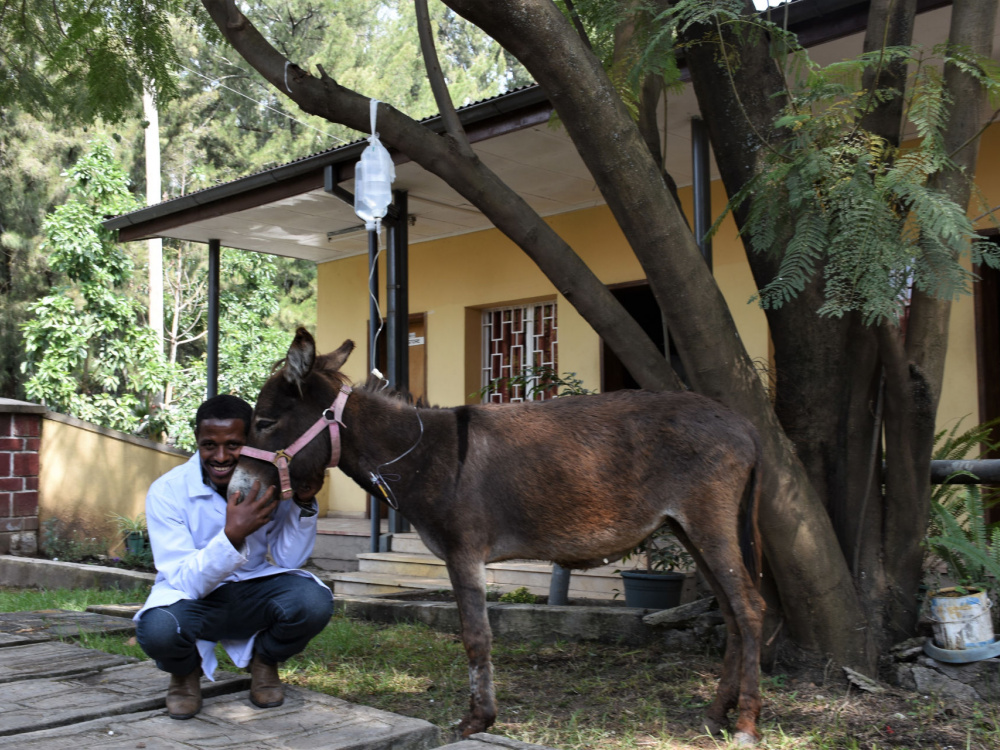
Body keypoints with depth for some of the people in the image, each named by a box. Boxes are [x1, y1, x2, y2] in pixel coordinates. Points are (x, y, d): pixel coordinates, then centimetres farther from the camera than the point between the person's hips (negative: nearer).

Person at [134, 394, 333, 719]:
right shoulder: (167, 492, -17)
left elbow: (289, 559, -7)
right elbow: (187, 582, -22)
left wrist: (305, 502, -22)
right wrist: (232, 535, -40)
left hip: (254, 595, 2)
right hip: (193, 600, -2)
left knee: (313, 601, -30)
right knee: (158, 629, -37)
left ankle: (265, 661, 6)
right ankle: (186, 671, 3)